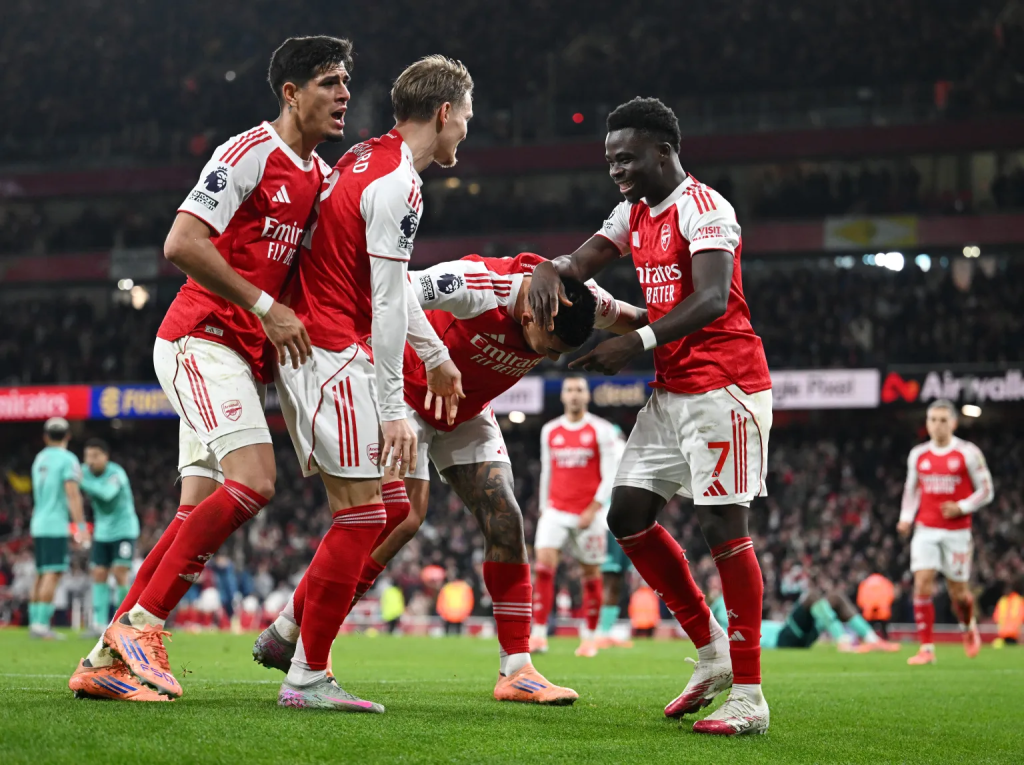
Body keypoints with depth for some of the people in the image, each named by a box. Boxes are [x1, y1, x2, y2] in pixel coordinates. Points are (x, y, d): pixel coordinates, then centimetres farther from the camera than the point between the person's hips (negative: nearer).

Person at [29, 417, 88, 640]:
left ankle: (34, 623, 12)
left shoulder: (39, 459, 14)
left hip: (38, 525, 7)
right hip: (56, 526, -7)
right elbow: (72, 495, -17)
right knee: (53, 574, -10)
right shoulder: (67, 459, -8)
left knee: (41, 575, 12)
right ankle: (42, 624, -17)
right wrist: (81, 526, -18)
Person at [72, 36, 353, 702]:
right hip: (202, 340, -8)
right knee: (253, 481, -22)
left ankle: (106, 659, 5)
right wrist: (265, 307, -17)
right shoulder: (251, 153, -9)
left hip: (245, 359, 8)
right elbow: (182, 244, -18)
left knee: (201, 510, 2)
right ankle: (141, 621, -14)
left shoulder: (322, 177, 16)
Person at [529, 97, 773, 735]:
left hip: (723, 384, -9)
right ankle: (713, 652, 15)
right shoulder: (635, 215, 16)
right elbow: (585, 259, 11)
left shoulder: (703, 207, -13)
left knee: (724, 525, -11)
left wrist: (639, 342, -32)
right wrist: (552, 270, -13)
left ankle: (749, 695, -8)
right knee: (629, 512, 5)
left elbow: (713, 299, -24)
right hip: (672, 389, 9)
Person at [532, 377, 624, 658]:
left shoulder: (602, 431, -2)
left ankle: (589, 638, 16)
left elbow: (610, 476, -5)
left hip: (590, 514, -2)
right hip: (556, 511, 2)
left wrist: (594, 509, -14)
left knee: (591, 574, 4)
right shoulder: (550, 431, 10)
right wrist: (543, 508, 13)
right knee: (543, 565, -15)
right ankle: (539, 635, -17)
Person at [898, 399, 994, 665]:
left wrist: (962, 507, -15)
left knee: (958, 592, 4)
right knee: (922, 585, -12)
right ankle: (926, 648, -8)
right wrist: (906, 518, 5)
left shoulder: (968, 453, -4)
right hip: (925, 530, 2)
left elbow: (986, 491, 0)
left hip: (957, 532, -2)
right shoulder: (917, 455, 6)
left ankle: (969, 627, 37)